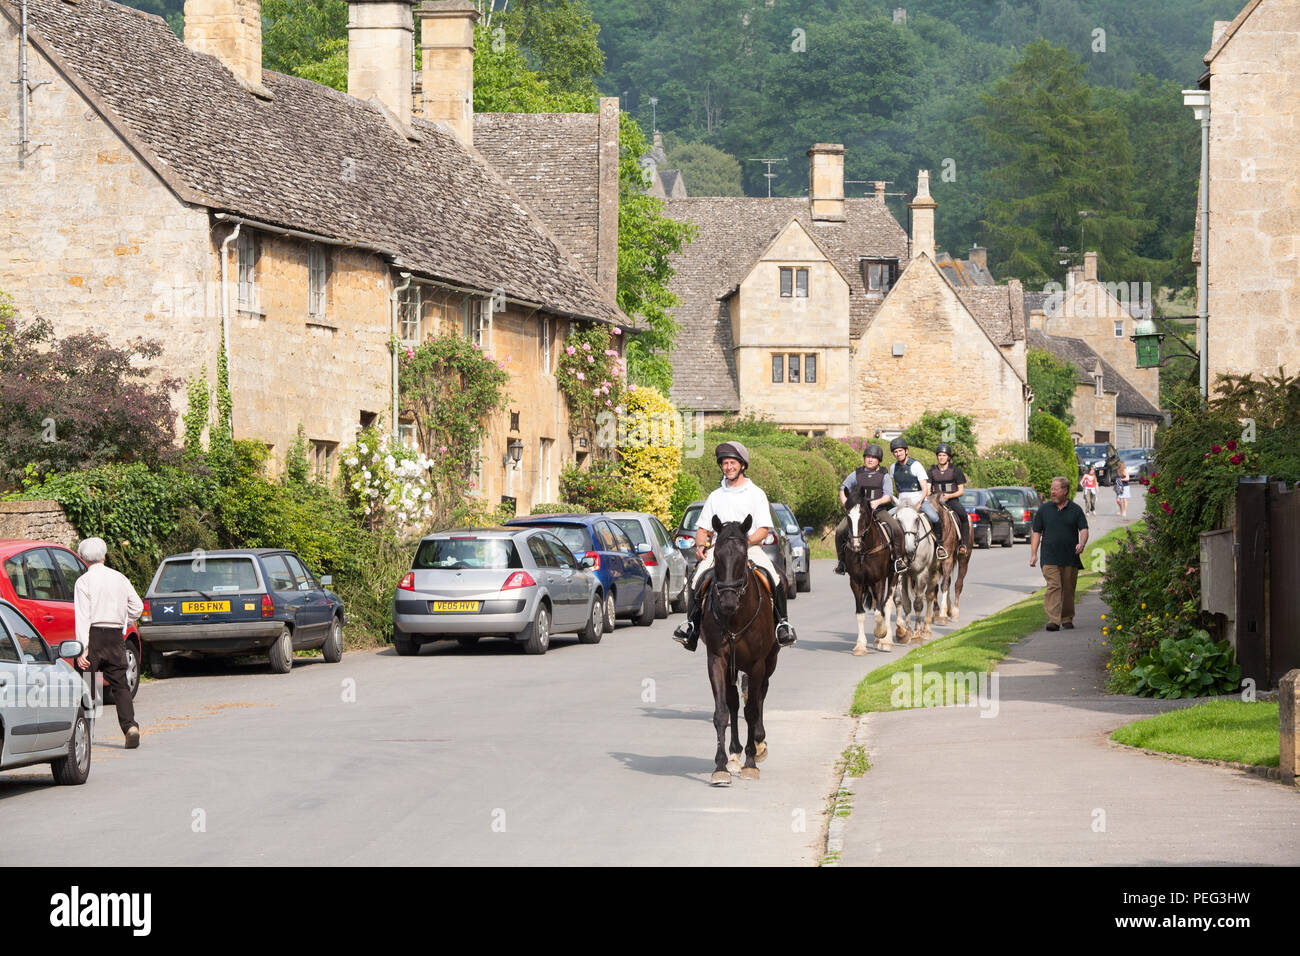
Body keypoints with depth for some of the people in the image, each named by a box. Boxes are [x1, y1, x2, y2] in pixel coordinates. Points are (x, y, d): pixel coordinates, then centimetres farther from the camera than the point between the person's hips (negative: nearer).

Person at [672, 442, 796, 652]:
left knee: (775, 578, -29)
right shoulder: (715, 496, 18)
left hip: (751, 548, -2)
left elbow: (763, 530, 1)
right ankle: (691, 623, -21)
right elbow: (702, 530, 19)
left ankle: (782, 623, -17)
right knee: (698, 577, -27)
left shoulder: (756, 494, 9)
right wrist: (700, 546, -4)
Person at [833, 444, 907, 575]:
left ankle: (898, 557, -8)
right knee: (840, 531, -21)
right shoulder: (856, 474, 12)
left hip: (879, 510, -1)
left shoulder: (884, 476, 8)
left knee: (897, 529, -25)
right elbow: (844, 488, 8)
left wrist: (878, 502, -24)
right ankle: (842, 560, -3)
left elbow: (888, 496, -3)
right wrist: (845, 502, -12)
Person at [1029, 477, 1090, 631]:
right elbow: (1036, 532, 10)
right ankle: (1053, 620, -21)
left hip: (1070, 558, 1)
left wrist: (1081, 543, -19)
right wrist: (1033, 554, 1)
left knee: (1068, 589, 6)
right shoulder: (1044, 509, 9)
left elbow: (1084, 529, 3)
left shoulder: (1075, 510, 8)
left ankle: (1067, 619, 19)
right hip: (1050, 558, -1)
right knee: (1053, 587, -13)